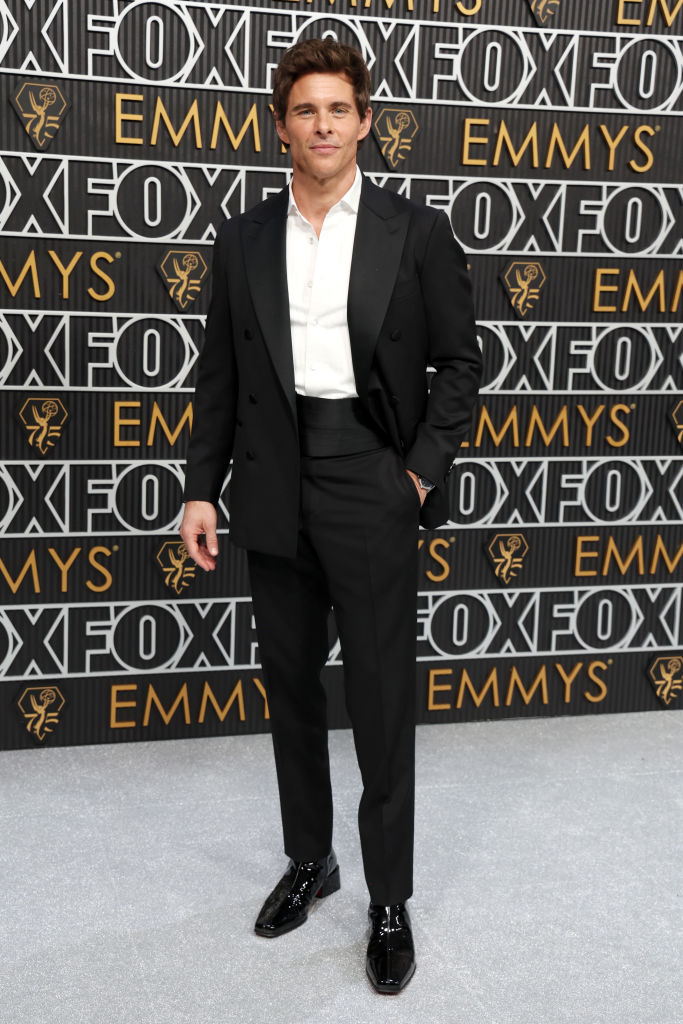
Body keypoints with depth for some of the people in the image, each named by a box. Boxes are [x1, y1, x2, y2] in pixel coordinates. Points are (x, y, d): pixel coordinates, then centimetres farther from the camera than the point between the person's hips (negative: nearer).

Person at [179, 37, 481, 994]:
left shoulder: (418, 233, 0)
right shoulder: (243, 240, 8)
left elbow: (459, 361, 2)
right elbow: (219, 376, 9)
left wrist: (424, 468, -7)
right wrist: (202, 488, 3)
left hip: (372, 483, -3)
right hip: (275, 489, 4)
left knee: (383, 698, 1)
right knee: (291, 688, 14)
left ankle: (390, 901, 16)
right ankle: (309, 859, 33)